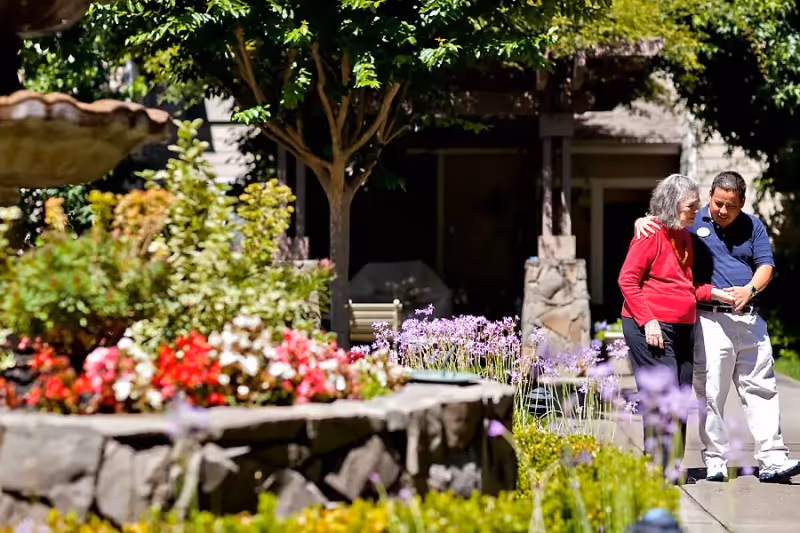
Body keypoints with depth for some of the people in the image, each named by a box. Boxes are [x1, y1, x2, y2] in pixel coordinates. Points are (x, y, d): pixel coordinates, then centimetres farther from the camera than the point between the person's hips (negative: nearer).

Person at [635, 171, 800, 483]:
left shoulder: (753, 226, 10)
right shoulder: (692, 224, 3)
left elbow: (766, 265, 4)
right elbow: (656, 224, 9)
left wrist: (749, 289, -14)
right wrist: (641, 222, -14)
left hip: (750, 319, 3)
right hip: (711, 320, -3)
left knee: (761, 388, 1)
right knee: (711, 393, -3)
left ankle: (772, 460, 1)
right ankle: (715, 461, 4)